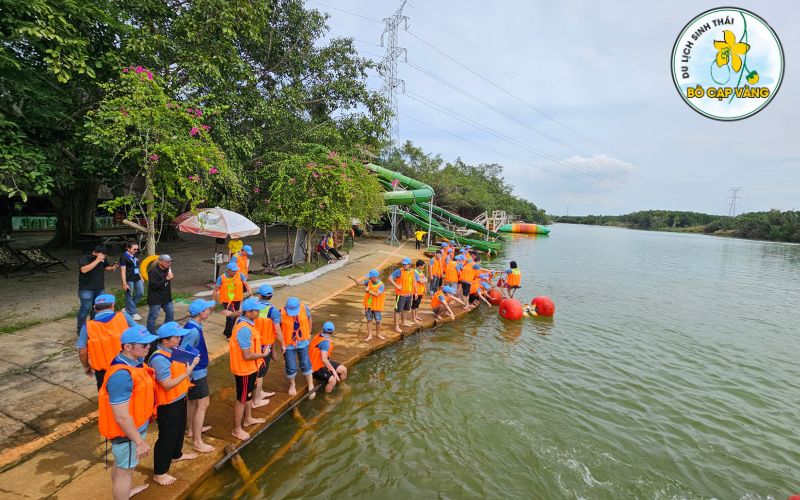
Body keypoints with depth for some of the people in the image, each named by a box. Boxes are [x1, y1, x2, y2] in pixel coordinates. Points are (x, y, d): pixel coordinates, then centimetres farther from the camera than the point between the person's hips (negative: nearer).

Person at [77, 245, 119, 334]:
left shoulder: (103, 259, 3)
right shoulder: (84, 259, -14)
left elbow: (106, 267, 20)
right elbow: (84, 270, -31)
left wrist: (112, 268, -3)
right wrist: (97, 260, -31)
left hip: (100, 289, 6)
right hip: (86, 289, -6)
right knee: (85, 309, -3)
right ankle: (80, 329, 11)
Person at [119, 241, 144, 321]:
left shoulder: (135, 255, 9)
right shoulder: (124, 257, -11)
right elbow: (123, 271, -13)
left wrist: (141, 278, 19)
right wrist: (124, 283, -15)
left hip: (137, 278, 7)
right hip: (129, 279, -7)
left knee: (141, 293, 11)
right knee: (129, 296, 4)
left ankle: (128, 308, 29)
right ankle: (132, 313, 14)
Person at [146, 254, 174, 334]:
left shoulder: (167, 270, 5)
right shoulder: (154, 272, -20)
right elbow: (154, 286, -25)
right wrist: (166, 279, -28)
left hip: (166, 296, 8)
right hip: (155, 298, -8)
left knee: (170, 313, 13)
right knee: (153, 315, 0)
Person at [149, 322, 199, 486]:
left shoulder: (174, 349, -4)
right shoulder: (159, 359, -31)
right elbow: (167, 385, -29)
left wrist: (190, 363, -6)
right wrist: (187, 373, -30)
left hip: (180, 398, 9)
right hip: (167, 404, -9)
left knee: (180, 429, 28)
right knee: (167, 437, 7)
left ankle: (176, 454, 51)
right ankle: (159, 472, 26)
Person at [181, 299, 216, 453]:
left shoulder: (194, 326, 2)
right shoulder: (193, 330, -28)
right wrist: (188, 376, -21)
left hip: (198, 370, 10)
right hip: (197, 373, -10)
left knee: (192, 401, 22)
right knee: (203, 404, -1)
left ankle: (192, 430, 40)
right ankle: (197, 441, 8)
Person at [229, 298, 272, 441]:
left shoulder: (246, 322, 0)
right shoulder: (244, 329, -32)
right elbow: (247, 356, -29)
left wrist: (258, 360, 15)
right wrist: (263, 355, -14)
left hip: (250, 368, 10)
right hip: (244, 370, -10)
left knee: (249, 394, 25)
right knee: (242, 399, 8)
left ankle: (248, 419, 44)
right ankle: (237, 429, 25)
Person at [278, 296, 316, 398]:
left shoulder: (305, 309, -19)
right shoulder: (281, 313, -26)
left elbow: (309, 320, 2)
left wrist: (309, 333, 11)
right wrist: (282, 345, -9)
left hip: (303, 342, 2)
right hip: (288, 344, -1)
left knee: (306, 364, 12)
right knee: (291, 367, 10)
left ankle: (311, 387, 29)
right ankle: (292, 385, 38)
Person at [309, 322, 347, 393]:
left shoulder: (319, 335, -1)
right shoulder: (325, 342, -28)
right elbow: (324, 360, -33)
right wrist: (334, 371, -27)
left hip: (323, 363, 9)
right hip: (317, 368, -9)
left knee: (343, 370, 2)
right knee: (333, 380, -29)